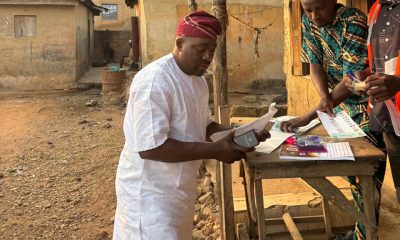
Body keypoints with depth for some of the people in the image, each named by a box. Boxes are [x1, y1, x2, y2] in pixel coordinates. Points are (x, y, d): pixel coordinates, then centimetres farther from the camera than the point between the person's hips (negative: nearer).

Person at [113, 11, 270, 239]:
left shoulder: (198, 79, 5)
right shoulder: (154, 81, -24)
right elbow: (150, 147, -29)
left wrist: (236, 134, -4)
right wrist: (215, 150, -27)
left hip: (180, 187, 9)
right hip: (149, 193, -9)